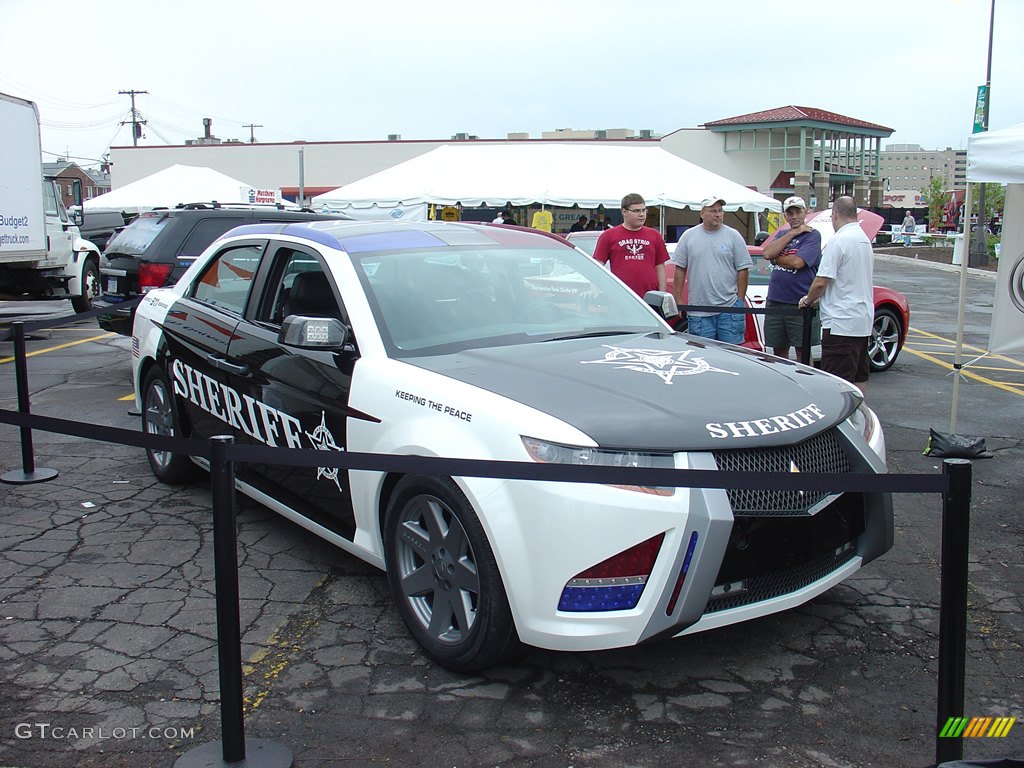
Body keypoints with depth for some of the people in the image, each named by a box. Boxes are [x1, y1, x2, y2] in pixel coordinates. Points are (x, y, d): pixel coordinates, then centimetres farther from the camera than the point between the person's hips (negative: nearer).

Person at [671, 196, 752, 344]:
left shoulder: (733, 236, 4)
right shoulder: (688, 236, 6)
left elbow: (743, 270, 3)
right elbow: (680, 270, 7)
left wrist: (740, 300, -2)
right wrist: (679, 300, 3)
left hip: (729, 309, -1)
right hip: (698, 312, 1)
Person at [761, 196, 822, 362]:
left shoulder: (812, 235, -4)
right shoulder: (781, 234, 15)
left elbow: (797, 262, -18)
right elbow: (767, 253, -5)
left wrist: (776, 259, -1)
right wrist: (792, 233, -6)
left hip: (800, 304, -5)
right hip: (775, 301, 5)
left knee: (803, 351, 4)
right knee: (778, 352, 12)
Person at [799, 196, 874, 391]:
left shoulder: (839, 240, -15)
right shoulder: (865, 239, 14)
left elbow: (821, 282, -18)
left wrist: (809, 300, 1)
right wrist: (819, 298, 17)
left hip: (841, 323, -9)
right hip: (863, 321, 10)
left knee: (839, 383, -8)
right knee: (858, 377, 15)